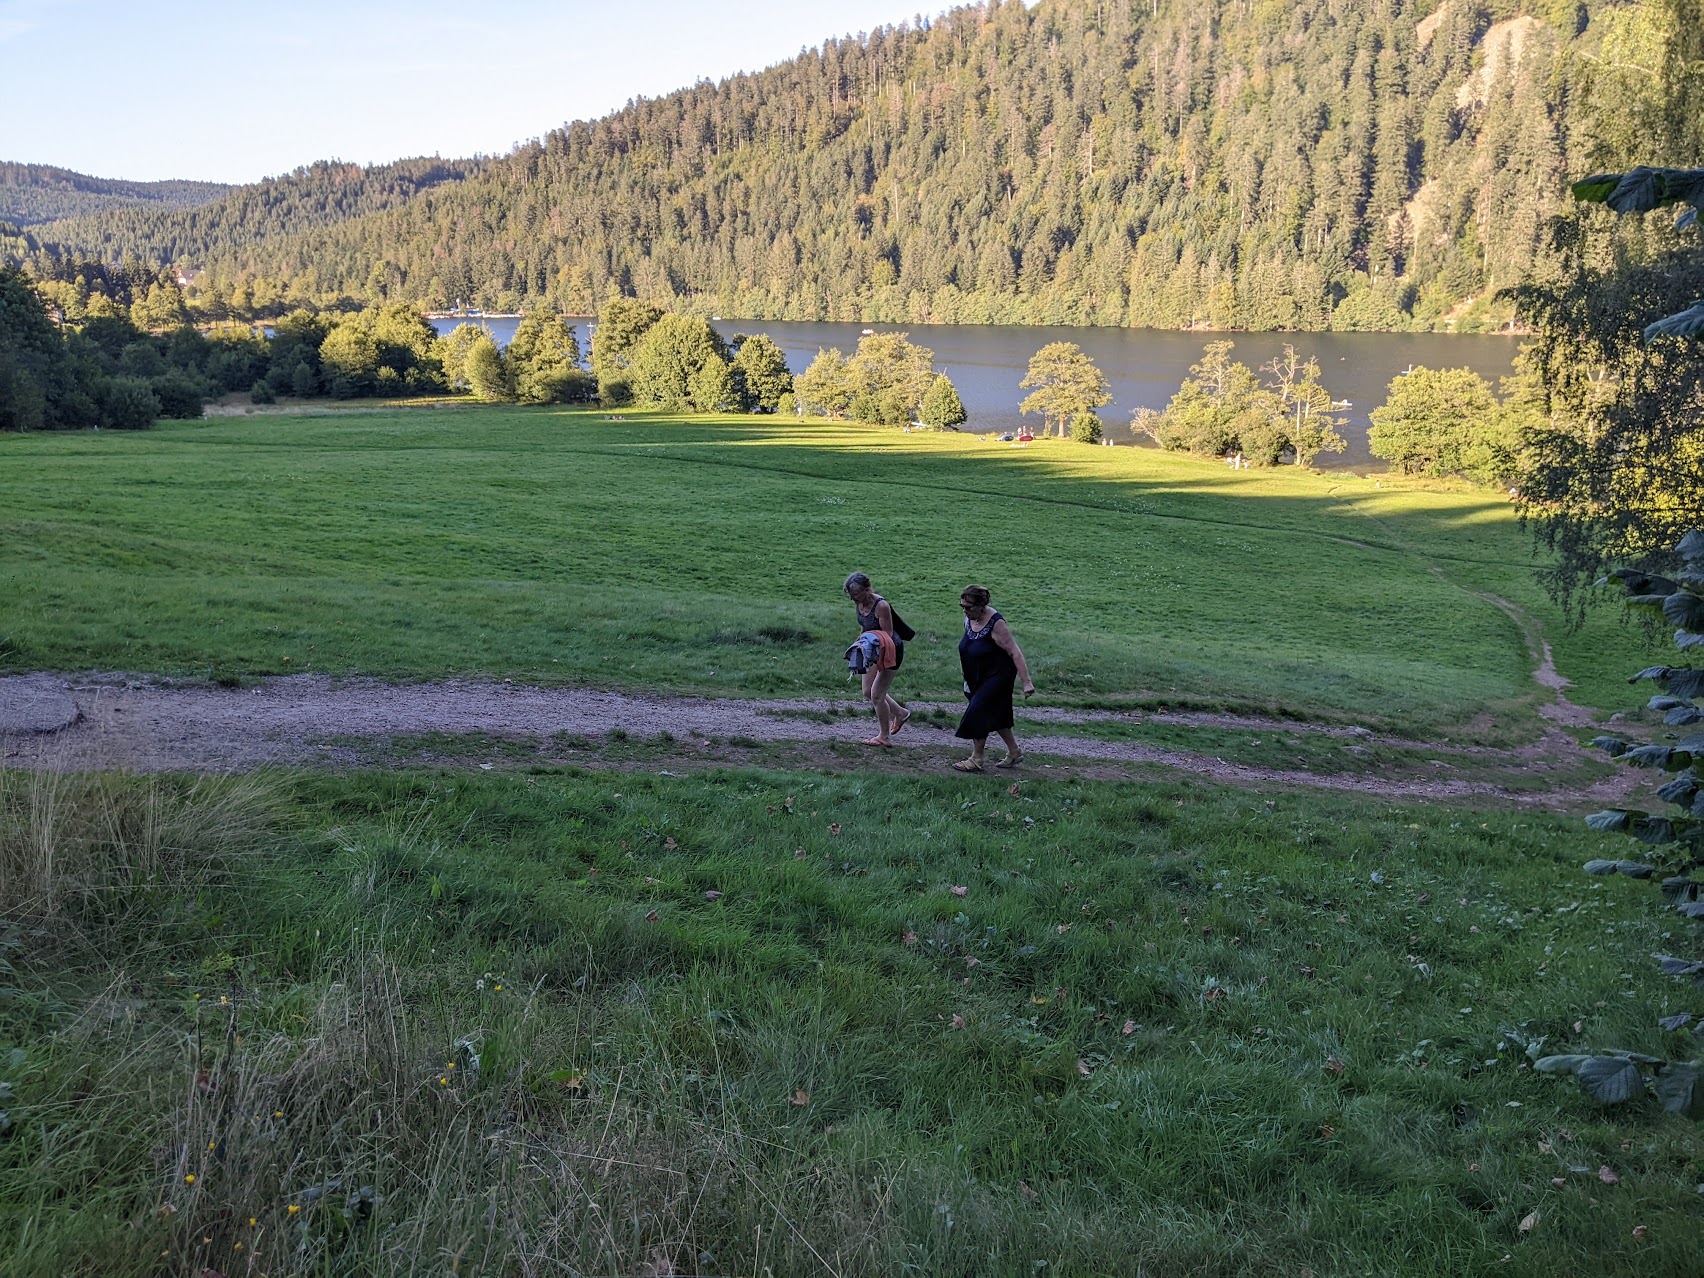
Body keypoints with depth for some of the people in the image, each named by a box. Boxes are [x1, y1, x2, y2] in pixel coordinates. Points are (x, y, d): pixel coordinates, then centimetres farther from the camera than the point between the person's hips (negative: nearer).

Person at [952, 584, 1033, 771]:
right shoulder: (969, 619, -3)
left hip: (997, 676, -8)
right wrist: (967, 678, 18)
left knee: (979, 712, -9)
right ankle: (1014, 753, 30)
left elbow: (1015, 652, -24)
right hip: (978, 677, 8)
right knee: (996, 716, 15)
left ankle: (976, 760, 4)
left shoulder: (996, 624, -25)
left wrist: (1026, 682, -28)